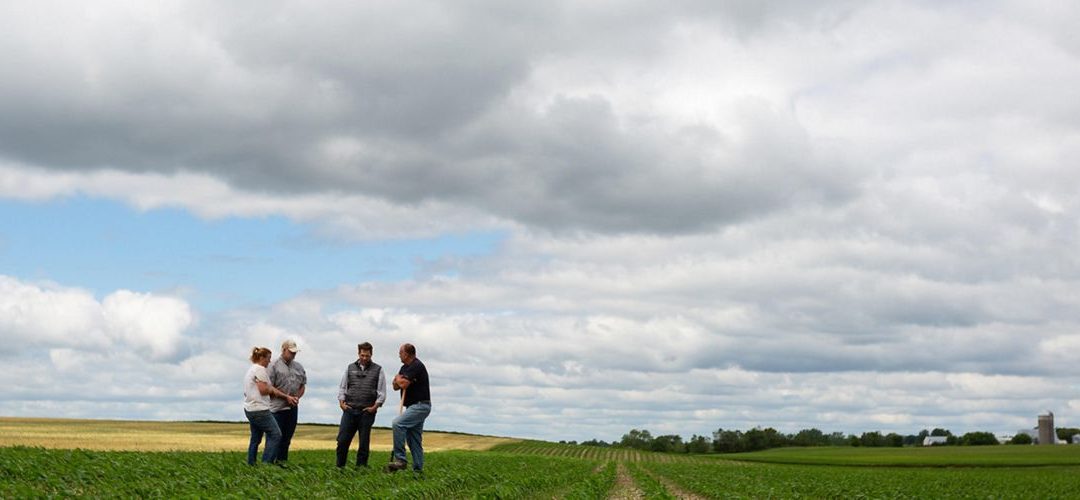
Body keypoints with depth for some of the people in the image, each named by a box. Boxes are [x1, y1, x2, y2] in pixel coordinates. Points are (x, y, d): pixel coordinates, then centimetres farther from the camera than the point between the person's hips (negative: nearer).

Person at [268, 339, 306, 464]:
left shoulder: (299, 367, 14)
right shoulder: (274, 366, -4)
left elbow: (302, 386, 19)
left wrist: (297, 397, -1)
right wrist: (286, 397, -14)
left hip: (293, 408, 6)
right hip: (278, 408, -6)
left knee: (287, 438, 9)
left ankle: (283, 462, 15)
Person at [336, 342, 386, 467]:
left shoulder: (378, 370, 6)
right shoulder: (350, 368, 12)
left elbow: (382, 392, 4)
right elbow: (342, 387, 15)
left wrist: (375, 406, -7)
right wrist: (341, 402, 0)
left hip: (367, 411, -1)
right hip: (349, 410, 1)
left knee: (364, 443, 2)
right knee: (342, 440, -2)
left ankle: (360, 467, 8)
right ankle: (339, 467, 7)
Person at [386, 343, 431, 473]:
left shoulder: (416, 366, -14)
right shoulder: (405, 367, 17)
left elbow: (403, 384, -23)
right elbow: (396, 386, 17)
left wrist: (399, 379, -1)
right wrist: (398, 381, -5)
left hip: (420, 405, -11)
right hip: (414, 406, 11)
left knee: (398, 423, -26)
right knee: (414, 439, 9)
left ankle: (400, 459, -27)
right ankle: (418, 469, 11)